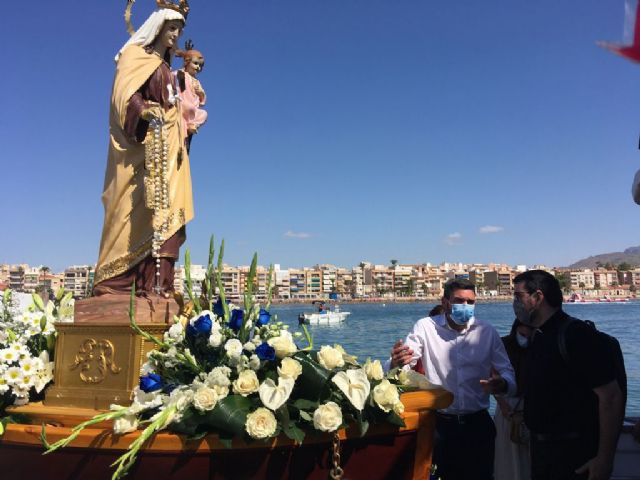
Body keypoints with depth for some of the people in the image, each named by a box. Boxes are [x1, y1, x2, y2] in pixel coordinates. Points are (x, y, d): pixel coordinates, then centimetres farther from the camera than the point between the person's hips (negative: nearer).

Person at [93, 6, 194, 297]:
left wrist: (179, 142, 13)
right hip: (139, 145, -7)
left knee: (163, 212, -4)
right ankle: (111, 284, -9)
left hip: (165, 147, 7)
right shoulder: (135, 56, 3)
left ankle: (155, 284, -8)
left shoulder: (166, 67, 24)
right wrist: (145, 110, -31)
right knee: (134, 211, -13)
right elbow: (124, 94, -12)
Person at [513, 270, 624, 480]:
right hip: (540, 445, 8)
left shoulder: (577, 334, -19)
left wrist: (605, 458, -22)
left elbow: (611, 397, -22)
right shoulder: (537, 337, 7)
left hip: (574, 449, -8)